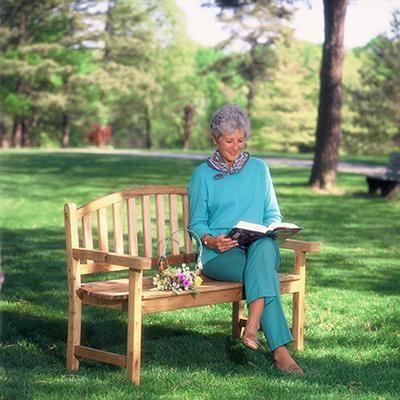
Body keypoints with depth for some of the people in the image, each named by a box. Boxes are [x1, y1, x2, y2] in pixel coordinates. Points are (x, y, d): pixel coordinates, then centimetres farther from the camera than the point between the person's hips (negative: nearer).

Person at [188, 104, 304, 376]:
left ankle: (252, 328, -46)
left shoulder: (259, 169, 17)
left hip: (260, 246, 2)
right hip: (219, 254, -2)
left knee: (264, 248, -38)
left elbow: (273, 214, 18)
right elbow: (197, 223, 7)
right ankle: (280, 350, -43)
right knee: (265, 272, -35)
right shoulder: (203, 174, 10)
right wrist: (211, 240, -16)